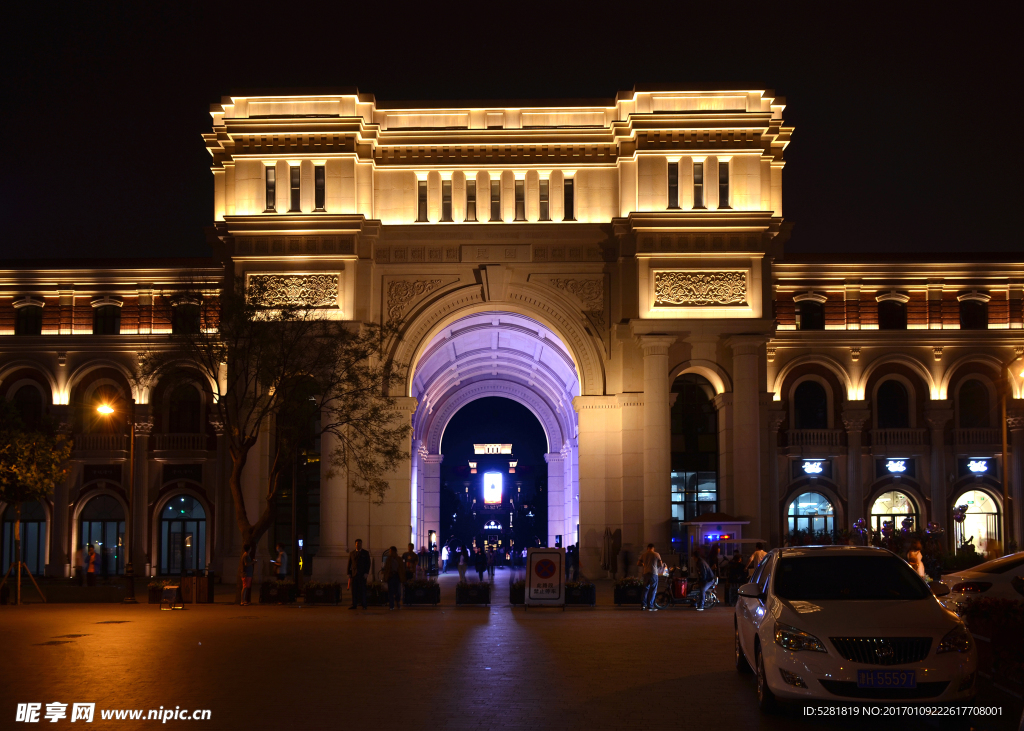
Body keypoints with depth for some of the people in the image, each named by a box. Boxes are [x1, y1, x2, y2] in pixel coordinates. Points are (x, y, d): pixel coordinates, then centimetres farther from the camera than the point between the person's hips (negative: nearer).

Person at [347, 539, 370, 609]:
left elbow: (368, 563, 2)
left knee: (362, 590, -5)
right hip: (354, 574, 2)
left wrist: (366, 573, -7)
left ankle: (364, 605, -2)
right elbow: (349, 564, 12)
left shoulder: (366, 553, 6)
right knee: (354, 590, -1)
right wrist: (349, 574, 5)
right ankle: (354, 605, 1)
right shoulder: (352, 553, 13)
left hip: (362, 574, -2)